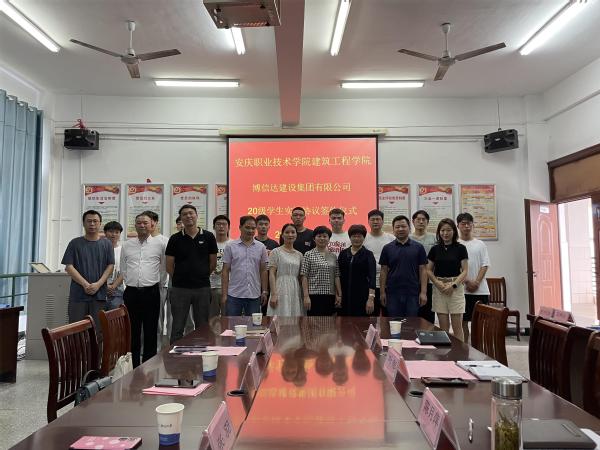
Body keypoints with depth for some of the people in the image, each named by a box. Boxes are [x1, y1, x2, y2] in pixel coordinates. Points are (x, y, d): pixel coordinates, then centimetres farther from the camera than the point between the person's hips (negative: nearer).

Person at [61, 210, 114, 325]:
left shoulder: (106, 244, 8)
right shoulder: (75, 243, 5)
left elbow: (110, 266, 3)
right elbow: (69, 267, -1)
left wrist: (98, 284, -10)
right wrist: (85, 284, -11)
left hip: (99, 294, 1)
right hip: (78, 294, -1)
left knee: (98, 328, 5)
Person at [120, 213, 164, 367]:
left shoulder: (159, 244, 4)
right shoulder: (127, 245, 10)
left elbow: (164, 267, 13)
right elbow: (123, 268, 18)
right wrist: (131, 282, 14)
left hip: (151, 292, -2)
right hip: (131, 292, 2)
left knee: (151, 331, 4)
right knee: (132, 331, 7)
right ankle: (133, 367, 17)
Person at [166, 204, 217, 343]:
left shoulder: (208, 237, 2)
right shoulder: (175, 239, 2)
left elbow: (213, 263, 7)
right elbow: (169, 265, 4)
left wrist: (202, 277, 9)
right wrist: (179, 278, 6)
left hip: (203, 288, 1)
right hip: (180, 288, 0)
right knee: (177, 328, 6)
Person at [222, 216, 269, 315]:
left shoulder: (261, 247, 5)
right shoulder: (230, 246, 0)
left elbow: (263, 271, 8)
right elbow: (225, 271, 0)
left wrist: (264, 291, 3)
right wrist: (224, 294, -4)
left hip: (254, 295, 2)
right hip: (234, 295, -1)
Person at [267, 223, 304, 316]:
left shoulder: (299, 254, 13)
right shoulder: (276, 252, -1)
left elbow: (300, 277, 15)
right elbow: (272, 274, -6)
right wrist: (273, 294, -14)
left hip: (295, 292, 5)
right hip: (281, 291, -5)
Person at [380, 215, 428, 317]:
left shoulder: (418, 247, 2)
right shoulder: (387, 248, 4)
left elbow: (423, 270, 1)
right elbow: (384, 271, 5)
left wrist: (423, 292, -5)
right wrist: (382, 292, 0)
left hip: (413, 293, 0)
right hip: (393, 293, 1)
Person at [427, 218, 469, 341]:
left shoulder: (460, 248, -1)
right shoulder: (435, 249, 6)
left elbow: (464, 271, -2)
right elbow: (429, 270, 7)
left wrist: (453, 285, -14)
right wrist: (437, 283, -9)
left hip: (456, 288, -2)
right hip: (439, 288, 2)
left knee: (457, 327, 1)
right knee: (443, 327, 7)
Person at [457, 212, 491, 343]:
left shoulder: (480, 244, 10)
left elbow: (484, 265, 4)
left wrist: (476, 282, -10)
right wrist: (467, 282, -13)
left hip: (481, 289, 2)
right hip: (462, 289, -2)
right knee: (463, 320, 4)